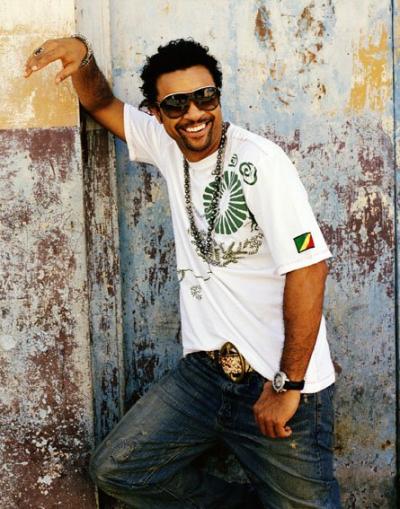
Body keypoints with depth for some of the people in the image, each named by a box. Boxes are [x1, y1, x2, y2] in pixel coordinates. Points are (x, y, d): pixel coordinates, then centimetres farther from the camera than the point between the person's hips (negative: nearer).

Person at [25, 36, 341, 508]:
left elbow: (308, 267, -21)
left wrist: (289, 385, -18)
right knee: (115, 468, 5)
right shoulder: (166, 145, 3)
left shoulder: (259, 162, -17)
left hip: (278, 380, -6)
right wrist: (81, 56, -5)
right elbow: (103, 105, 18)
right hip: (206, 368, 6)